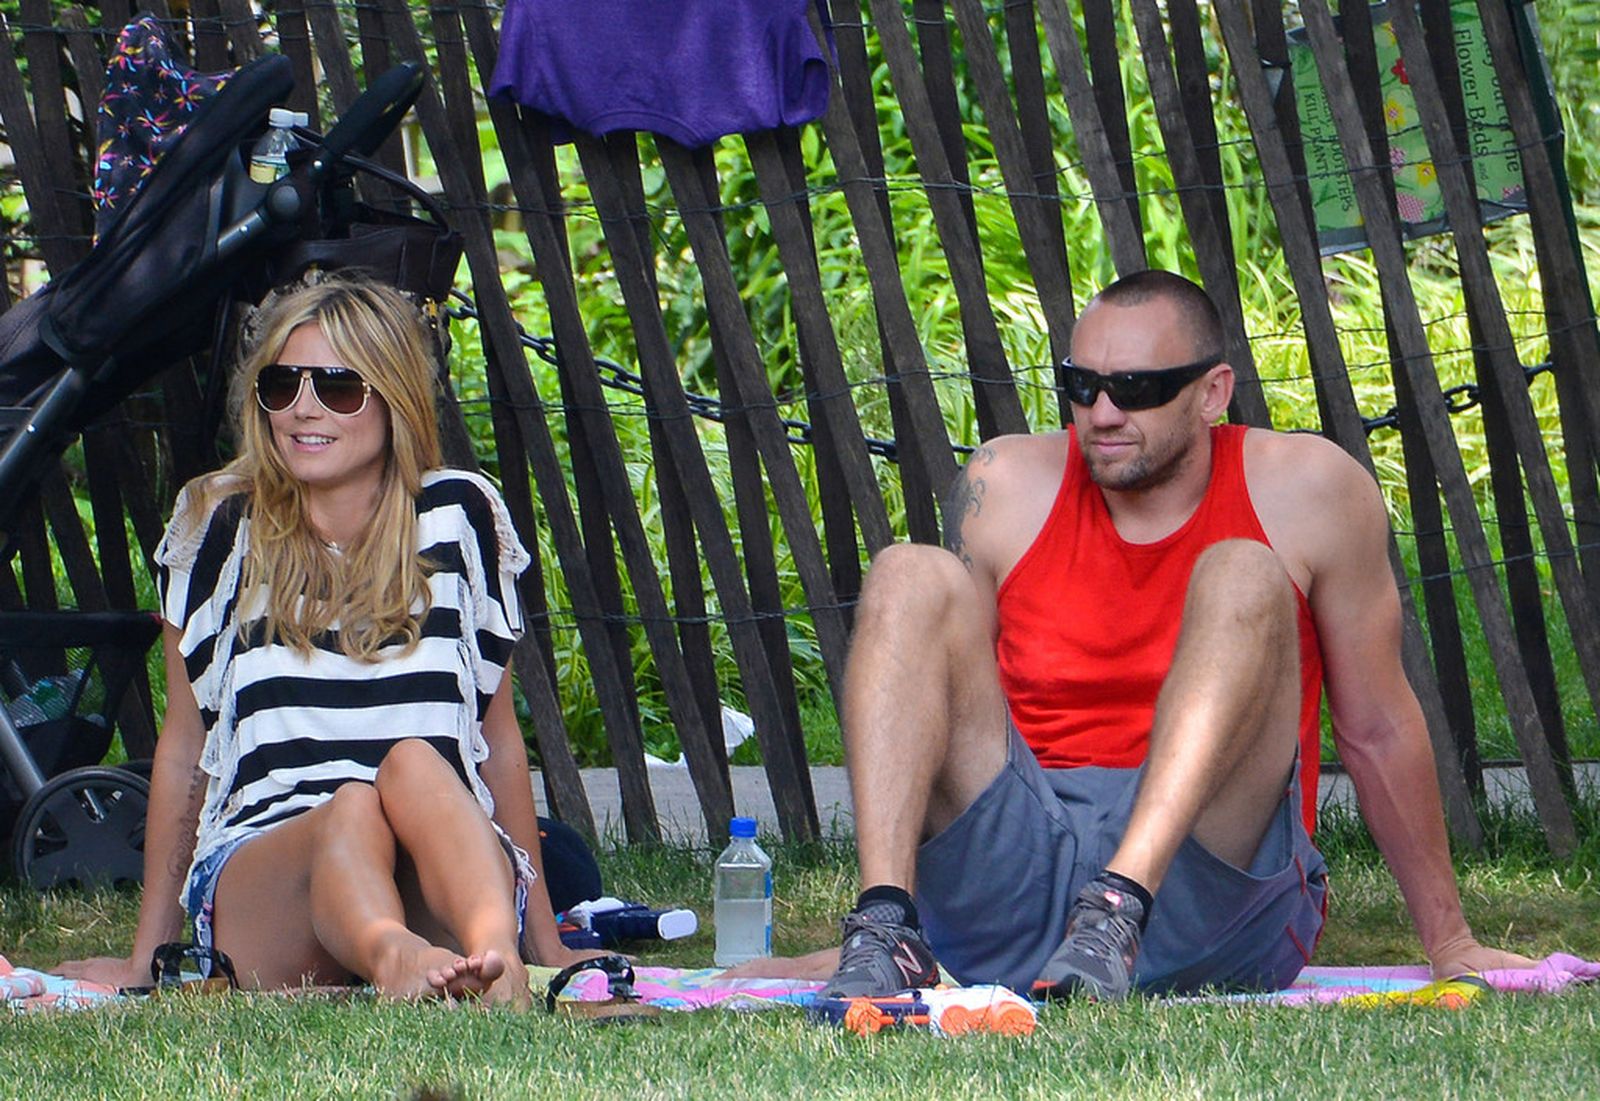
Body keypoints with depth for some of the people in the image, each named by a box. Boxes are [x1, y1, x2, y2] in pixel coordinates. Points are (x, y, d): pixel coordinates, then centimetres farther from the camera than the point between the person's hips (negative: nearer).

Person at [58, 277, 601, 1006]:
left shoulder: (459, 518, 12)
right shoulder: (217, 530, 11)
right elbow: (183, 746, 16)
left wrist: (545, 940, 18)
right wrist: (144, 957, 17)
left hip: (447, 873, 1)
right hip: (258, 870, -1)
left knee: (413, 763, -32)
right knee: (349, 810, -35)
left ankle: (497, 955, -62)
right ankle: (389, 958, -70)